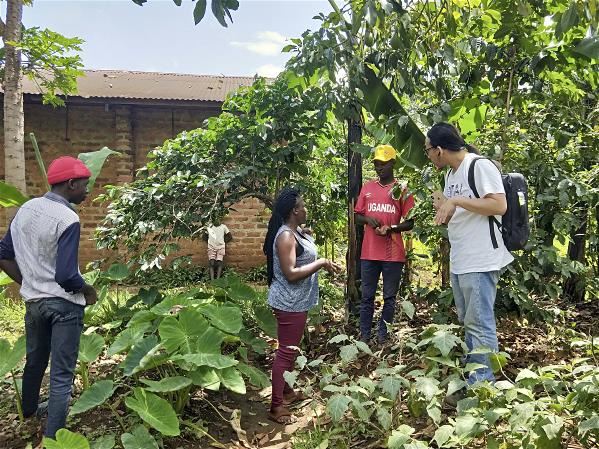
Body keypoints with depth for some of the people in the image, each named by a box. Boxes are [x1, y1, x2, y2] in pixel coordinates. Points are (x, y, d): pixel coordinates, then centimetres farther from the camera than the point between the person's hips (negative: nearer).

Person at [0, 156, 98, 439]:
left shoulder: (25, 209, 1)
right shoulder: (67, 219, -22)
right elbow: (66, 276, -26)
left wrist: (28, 284, 16)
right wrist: (87, 290, -7)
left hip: (33, 300, 8)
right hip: (64, 304, -7)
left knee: (35, 360, 27)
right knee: (61, 374, 4)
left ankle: (29, 410, 49)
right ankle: (53, 437, 11)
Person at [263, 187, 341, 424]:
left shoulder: (296, 231, 8)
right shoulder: (285, 236, -22)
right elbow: (291, 274, -27)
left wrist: (324, 264, 8)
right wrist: (321, 263, -22)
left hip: (296, 301, 10)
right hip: (289, 303, -10)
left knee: (291, 348, 20)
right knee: (286, 350, -3)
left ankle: (286, 391, 35)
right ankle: (276, 406, 5)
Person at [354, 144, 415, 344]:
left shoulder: (402, 190, 0)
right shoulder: (367, 187, 9)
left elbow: (410, 222, 0)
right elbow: (357, 216, 14)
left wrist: (391, 229, -18)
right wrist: (367, 219, -8)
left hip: (393, 254, -2)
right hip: (369, 252, 3)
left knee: (389, 297, 6)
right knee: (367, 297, 8)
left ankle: (383, 336, 17)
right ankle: (364, 336, 16)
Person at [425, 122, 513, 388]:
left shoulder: (480, 166, -12)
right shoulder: (451, 175, 15)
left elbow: (499, 206, -22)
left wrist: (456, 201, -22)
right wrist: (442, 207, -1)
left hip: (480, 262, -10)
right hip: (458, 262, 10)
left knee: (479, 323, -4)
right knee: (468, 321, 17)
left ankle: (482, 382, 5)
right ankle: (470, 372, 29)